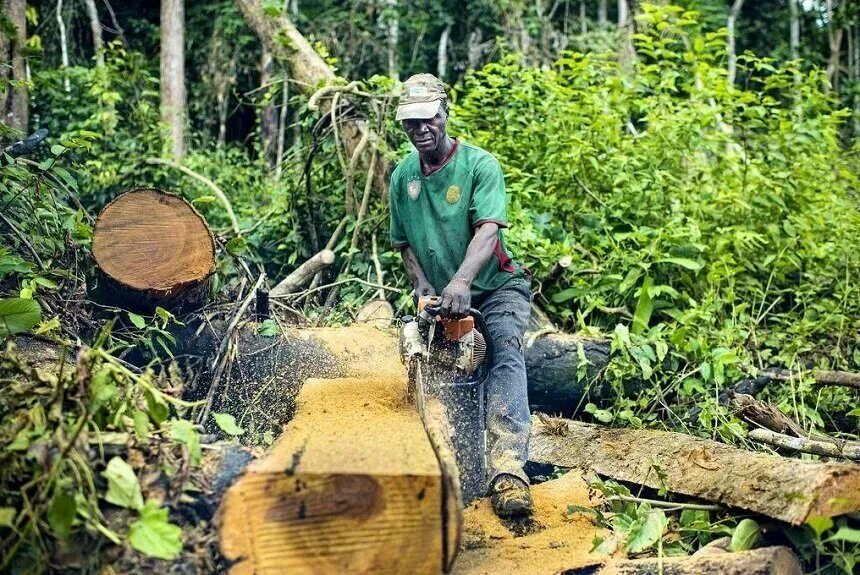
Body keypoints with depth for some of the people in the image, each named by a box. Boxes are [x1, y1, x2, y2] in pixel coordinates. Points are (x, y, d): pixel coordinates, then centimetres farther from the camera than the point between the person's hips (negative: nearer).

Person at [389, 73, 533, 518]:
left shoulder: (480, 165, -14)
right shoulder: (402, 177, 3)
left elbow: (488, 231, -28)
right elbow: (405, 245, 12)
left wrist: (461, 281, -44)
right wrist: (422, 286, -7)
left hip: (497, 288, -7)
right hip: (443, 298, 7)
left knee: (506, 355, -29)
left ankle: (507, 469, -44)